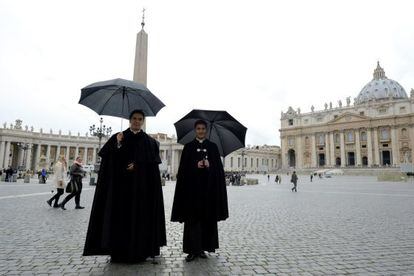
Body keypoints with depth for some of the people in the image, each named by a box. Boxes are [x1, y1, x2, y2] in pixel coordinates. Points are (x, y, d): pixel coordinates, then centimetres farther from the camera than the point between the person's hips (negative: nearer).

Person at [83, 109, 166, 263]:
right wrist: (118, 145, -20)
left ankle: (140, 251, 12)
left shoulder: (150, 141, 8)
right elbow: (110, 159, -5)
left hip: (142, 187, 0)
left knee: (141, 216, 2)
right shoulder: (118, 138, 7)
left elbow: (153, 162, 1)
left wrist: (138, 166, -13)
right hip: (121, 185, 0)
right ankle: (119, 252, 10)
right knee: (120, 216, 0)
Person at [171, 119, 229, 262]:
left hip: (209, 186, 2)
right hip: (192, 186, -1)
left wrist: (209, 165, -14)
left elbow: (218, 167, 5)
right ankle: (192, 249, 6)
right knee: (192, 217, -2)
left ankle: (203, 247, 16)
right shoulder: (188, 146, 6)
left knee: (207, 217, 4)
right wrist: (196, 165, -16)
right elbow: (184, 167, 0)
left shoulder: (213, 146, 10)